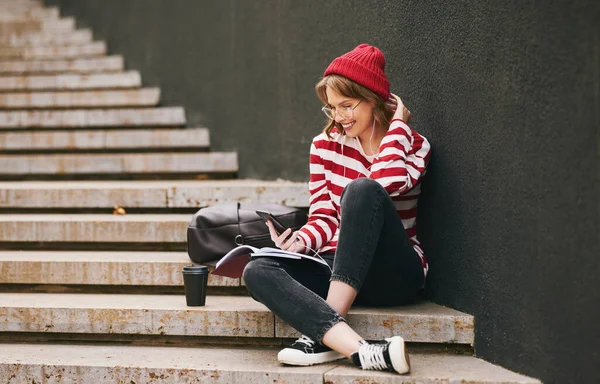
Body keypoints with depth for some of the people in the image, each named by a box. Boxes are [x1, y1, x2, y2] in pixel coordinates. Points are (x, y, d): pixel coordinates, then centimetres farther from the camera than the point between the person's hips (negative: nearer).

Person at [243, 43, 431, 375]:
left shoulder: (414, 145, 1)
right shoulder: (326, 144, 8)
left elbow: (386, 181, -23)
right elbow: (324, 217, 7)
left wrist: (398, 121, -10)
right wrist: (299, 241, -13)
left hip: (394, 274, -3)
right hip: (338, 269, 3)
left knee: (362, 190, -31)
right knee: (258, 271, -25)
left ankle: (322, 333, -33)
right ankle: (361, 349, -46)